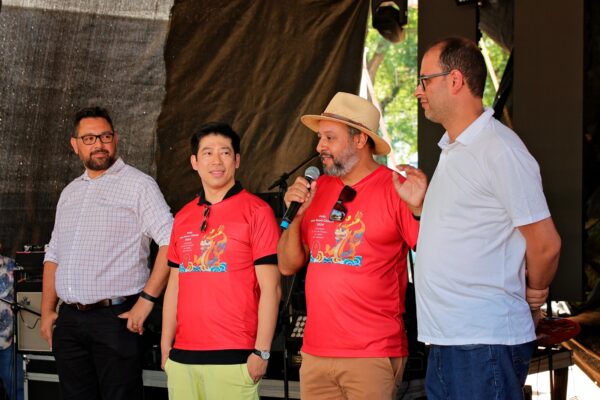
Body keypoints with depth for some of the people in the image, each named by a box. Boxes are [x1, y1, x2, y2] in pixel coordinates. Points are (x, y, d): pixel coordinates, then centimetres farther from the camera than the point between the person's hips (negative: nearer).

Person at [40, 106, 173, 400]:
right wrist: (47, 312, 14)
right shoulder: (70, 193, 18)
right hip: (69, 320, 6)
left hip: (115, 318, -6)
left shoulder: (138, 185, -3)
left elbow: (171, 243, -12)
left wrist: (147, 299, -16)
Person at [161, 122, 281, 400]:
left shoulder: (256, 211, -3)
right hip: (182, 356, 5)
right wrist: (166, 348, 12)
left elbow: (270, 289, -7)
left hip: (233, 356, -5)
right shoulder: (183, 217, 14)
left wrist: (261, 352, -12)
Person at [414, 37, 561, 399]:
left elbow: (545, 244, -11)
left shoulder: (500, 149, -13)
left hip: (486, 342, -9)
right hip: (447, 342, 9)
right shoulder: (452, 151, 15)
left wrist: (531, 298, 3)